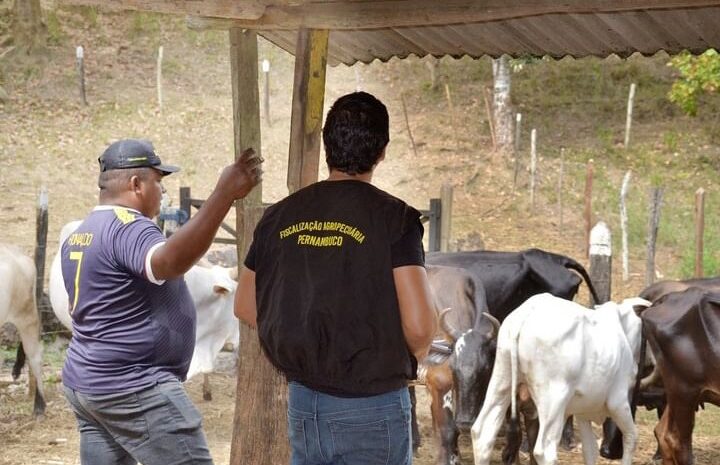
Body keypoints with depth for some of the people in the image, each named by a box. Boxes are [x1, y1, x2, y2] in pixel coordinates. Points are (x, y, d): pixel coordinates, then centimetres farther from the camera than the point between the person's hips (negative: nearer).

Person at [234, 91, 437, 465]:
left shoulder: (280, 216, 2)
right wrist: (409, 358, 2)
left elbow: (245, 307, 10)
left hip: (303, 402, 5)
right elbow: (419, 325, -19)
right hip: (371, 406, -5)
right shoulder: (393, 217, -13)